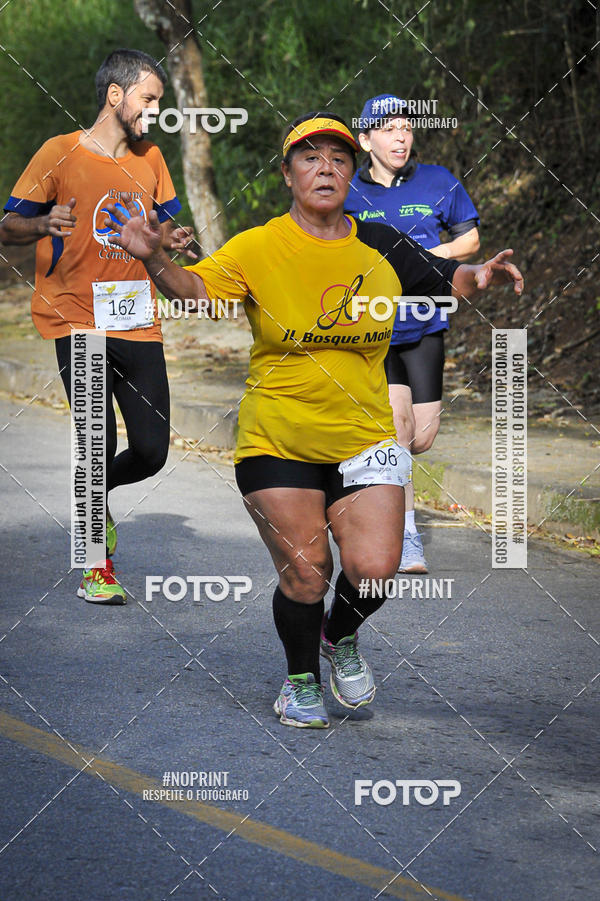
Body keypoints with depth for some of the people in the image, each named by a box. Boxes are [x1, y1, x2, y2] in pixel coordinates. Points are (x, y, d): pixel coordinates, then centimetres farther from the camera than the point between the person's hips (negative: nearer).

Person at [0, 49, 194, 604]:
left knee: (151, 451, 1)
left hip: (138, 323, 5)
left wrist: (171, 239, -1)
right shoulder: (61, 153, -4)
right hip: (78, 319, -5)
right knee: (100, 441, -12)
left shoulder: (150, 159, 11)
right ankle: (97, 564, 7)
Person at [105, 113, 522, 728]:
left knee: (373, 568, -10)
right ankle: (301, 679, 27)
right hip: (277, 441, -2)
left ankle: (342, 639, 24)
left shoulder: (381, 247, 1)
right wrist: (155, 261, -40)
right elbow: (195, 290, -21)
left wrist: (478, 279, -7)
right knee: (304, 575, -1)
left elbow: (445, 280, 15)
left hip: (364, 438, 2)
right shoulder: (258, 249, -7)